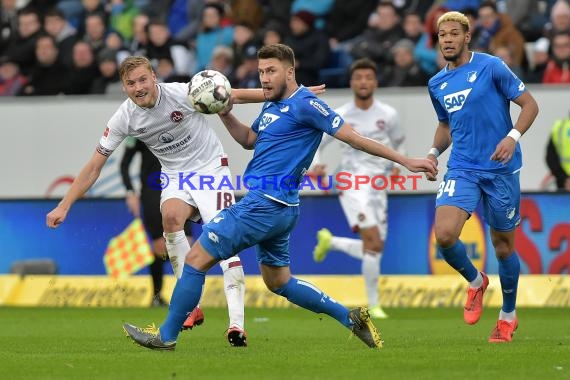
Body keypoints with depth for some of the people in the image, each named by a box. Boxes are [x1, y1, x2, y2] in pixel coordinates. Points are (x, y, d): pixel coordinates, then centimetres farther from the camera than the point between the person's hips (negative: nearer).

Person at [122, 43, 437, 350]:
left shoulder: (304, 105, -12)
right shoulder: (272, 105, 15)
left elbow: (353, 137, -12)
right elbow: (250, 140, 28)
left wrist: (405, 160, -13)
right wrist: (225, 114, 9)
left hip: (265, 205, -10)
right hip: (279, 209, 10)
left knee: (196, 260, -4)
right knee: (279, 282, 20)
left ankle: (166, 336, 4)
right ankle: (351, 318, 19)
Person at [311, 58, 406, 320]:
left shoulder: (388, 115, 4)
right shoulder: (340, 117, -2)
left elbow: (399, 143, 21)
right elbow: (314, 145, 6)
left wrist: (397, 166, 2)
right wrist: (315, 166, -15)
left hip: (379, 187, 4)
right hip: (352, 184, -4)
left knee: (375, 250, 6)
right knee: (374, 243, -20)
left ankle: (329, 242, 33)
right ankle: (373, 305, -10)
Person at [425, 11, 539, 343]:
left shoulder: (491, 67, -6)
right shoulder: (437, 84, 10)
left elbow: (530, 105, -5)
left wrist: (513, 136, -21)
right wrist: (434, 151, 7)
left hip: (501, 168, -3)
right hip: (462, 169, 3)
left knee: (503, 244, 7)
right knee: (444, 234, -19)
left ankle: (508, 316, 27)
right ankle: (475, 282, 12)